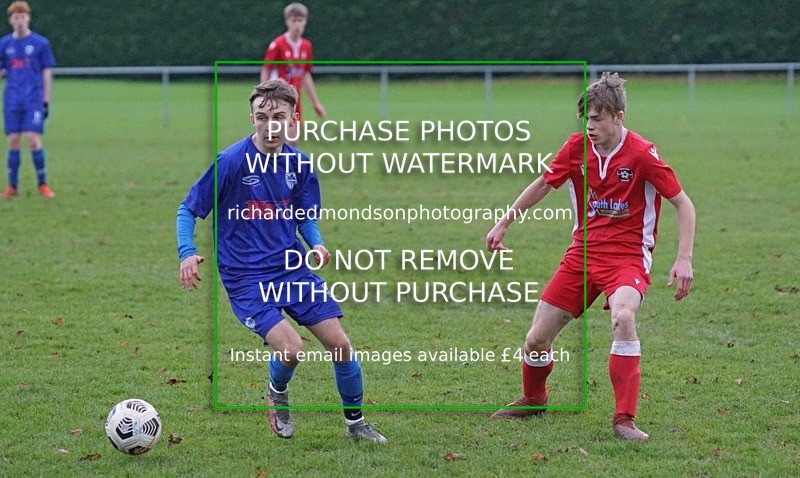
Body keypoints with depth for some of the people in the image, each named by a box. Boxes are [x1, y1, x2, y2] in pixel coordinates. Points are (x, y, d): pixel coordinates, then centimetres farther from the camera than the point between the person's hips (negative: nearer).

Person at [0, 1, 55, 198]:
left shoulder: (40, 43, 1)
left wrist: (46, 100, 1)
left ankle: (42, 184, 2)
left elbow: (47, 72, 4)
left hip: (34, 100, -3)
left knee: (33, 140, -11)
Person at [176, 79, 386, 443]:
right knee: (290, 348, -22)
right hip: (246, 277, -5)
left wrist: (316, 244, -6)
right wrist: (187, 253, -23)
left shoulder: (298, 163, 0)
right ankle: (278, 395, 14)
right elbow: (188, 210, -7)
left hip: (293, 269, 5)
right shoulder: (231, 161, -15)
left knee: (340, 344, 2)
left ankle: (355, 423, 24)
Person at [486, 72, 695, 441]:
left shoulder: (642, 154, -14)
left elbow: (683, 204, -8)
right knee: (537, 338, 2)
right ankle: (533, 399, 35)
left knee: (623, 317, -36)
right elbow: (542, 185, 17)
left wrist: (683, 260, -17)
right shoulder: (577, 147, -1)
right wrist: (503, 223, 17)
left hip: (627, 255, -5)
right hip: (582, 252, 5)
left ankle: (624, 418, -28)